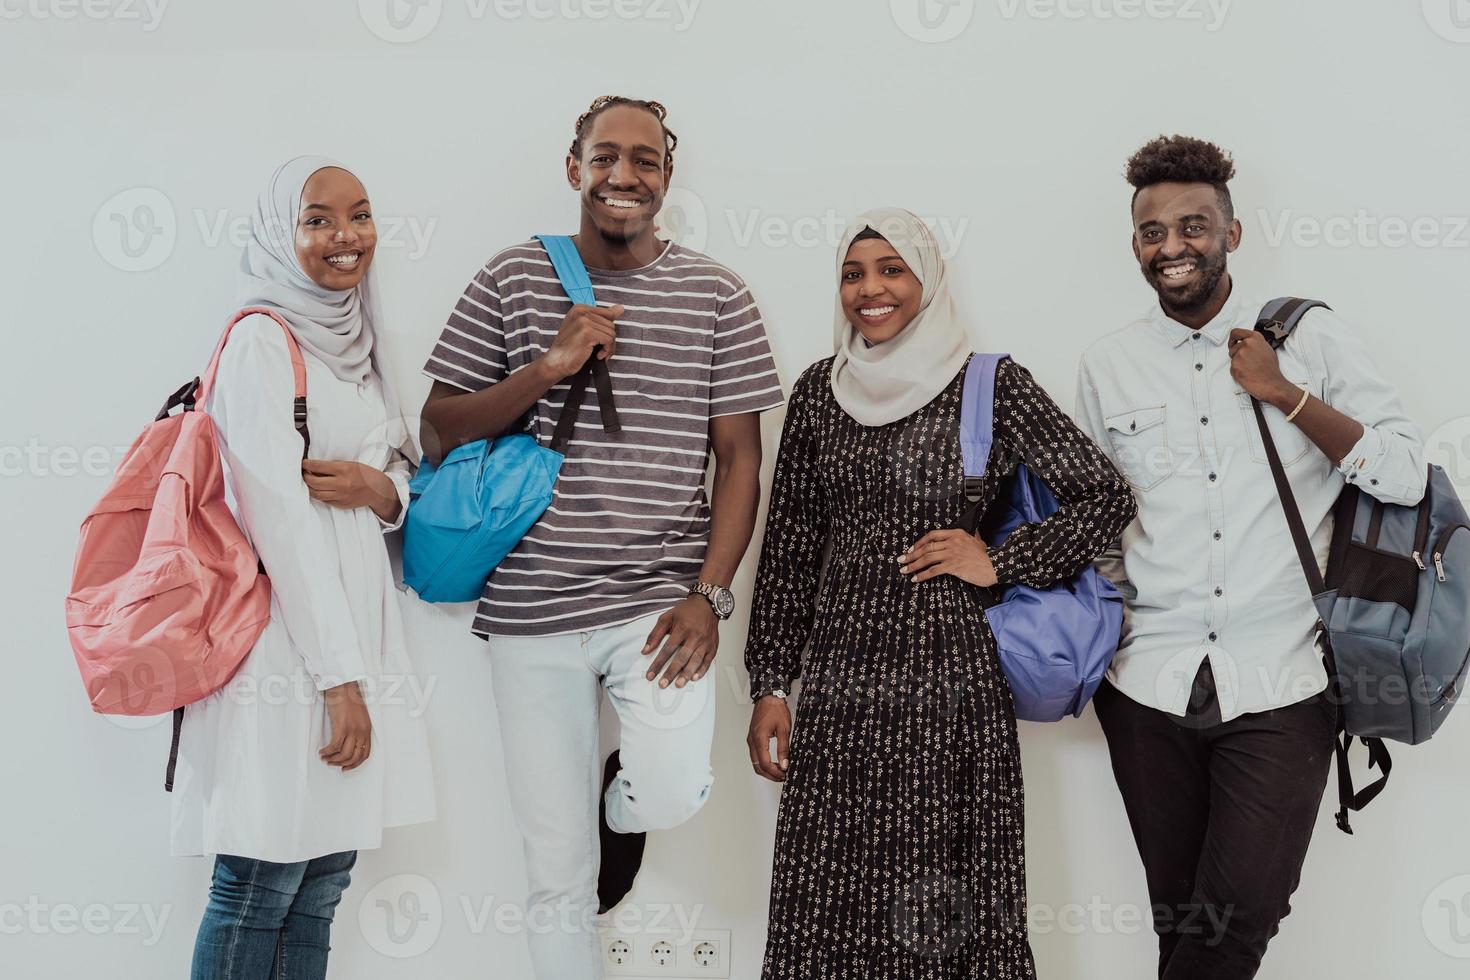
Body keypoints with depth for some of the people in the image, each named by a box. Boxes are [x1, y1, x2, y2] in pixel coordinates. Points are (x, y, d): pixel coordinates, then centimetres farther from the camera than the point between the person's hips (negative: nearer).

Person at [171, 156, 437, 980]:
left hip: (356, 623, 8)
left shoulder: (352, 338, 16)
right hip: (286, 634, -8)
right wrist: (339, 675, -17)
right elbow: (280, 513, -15)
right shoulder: (263, 337, -9)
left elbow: (402, 474, 19)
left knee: (325, 876, 11)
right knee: (259, 891, 0)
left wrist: (380, 490, -6)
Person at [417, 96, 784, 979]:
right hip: (531, 608, 1)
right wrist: (547, 368, -13)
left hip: (660, 600, 0)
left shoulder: (715, 293, 3)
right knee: (558, 871, 6)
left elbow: (739, 456, 3)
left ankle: (622, 799, 18)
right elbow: (439, 434, 2)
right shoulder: (514, 277, 4)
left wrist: (710, 595, -8)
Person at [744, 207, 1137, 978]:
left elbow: (1106, 497, -1)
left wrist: (999, 563, -7)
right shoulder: (820, 390, 9)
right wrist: (770, 685, 8)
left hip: (950, 680, -3)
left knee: (943, 907, 2)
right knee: (828, 898, 6)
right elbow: (788, 545, 11)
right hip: (839, 680, 3)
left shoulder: (989, 385, -2)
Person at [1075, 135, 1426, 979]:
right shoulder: (1109, 366, 8)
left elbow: (1406, 479, -4)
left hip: (1279, 689, -2)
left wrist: (1284, 394, -12)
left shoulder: (1312, 337, 0)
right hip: (1150, 688, 2)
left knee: (1244, 911, -9)